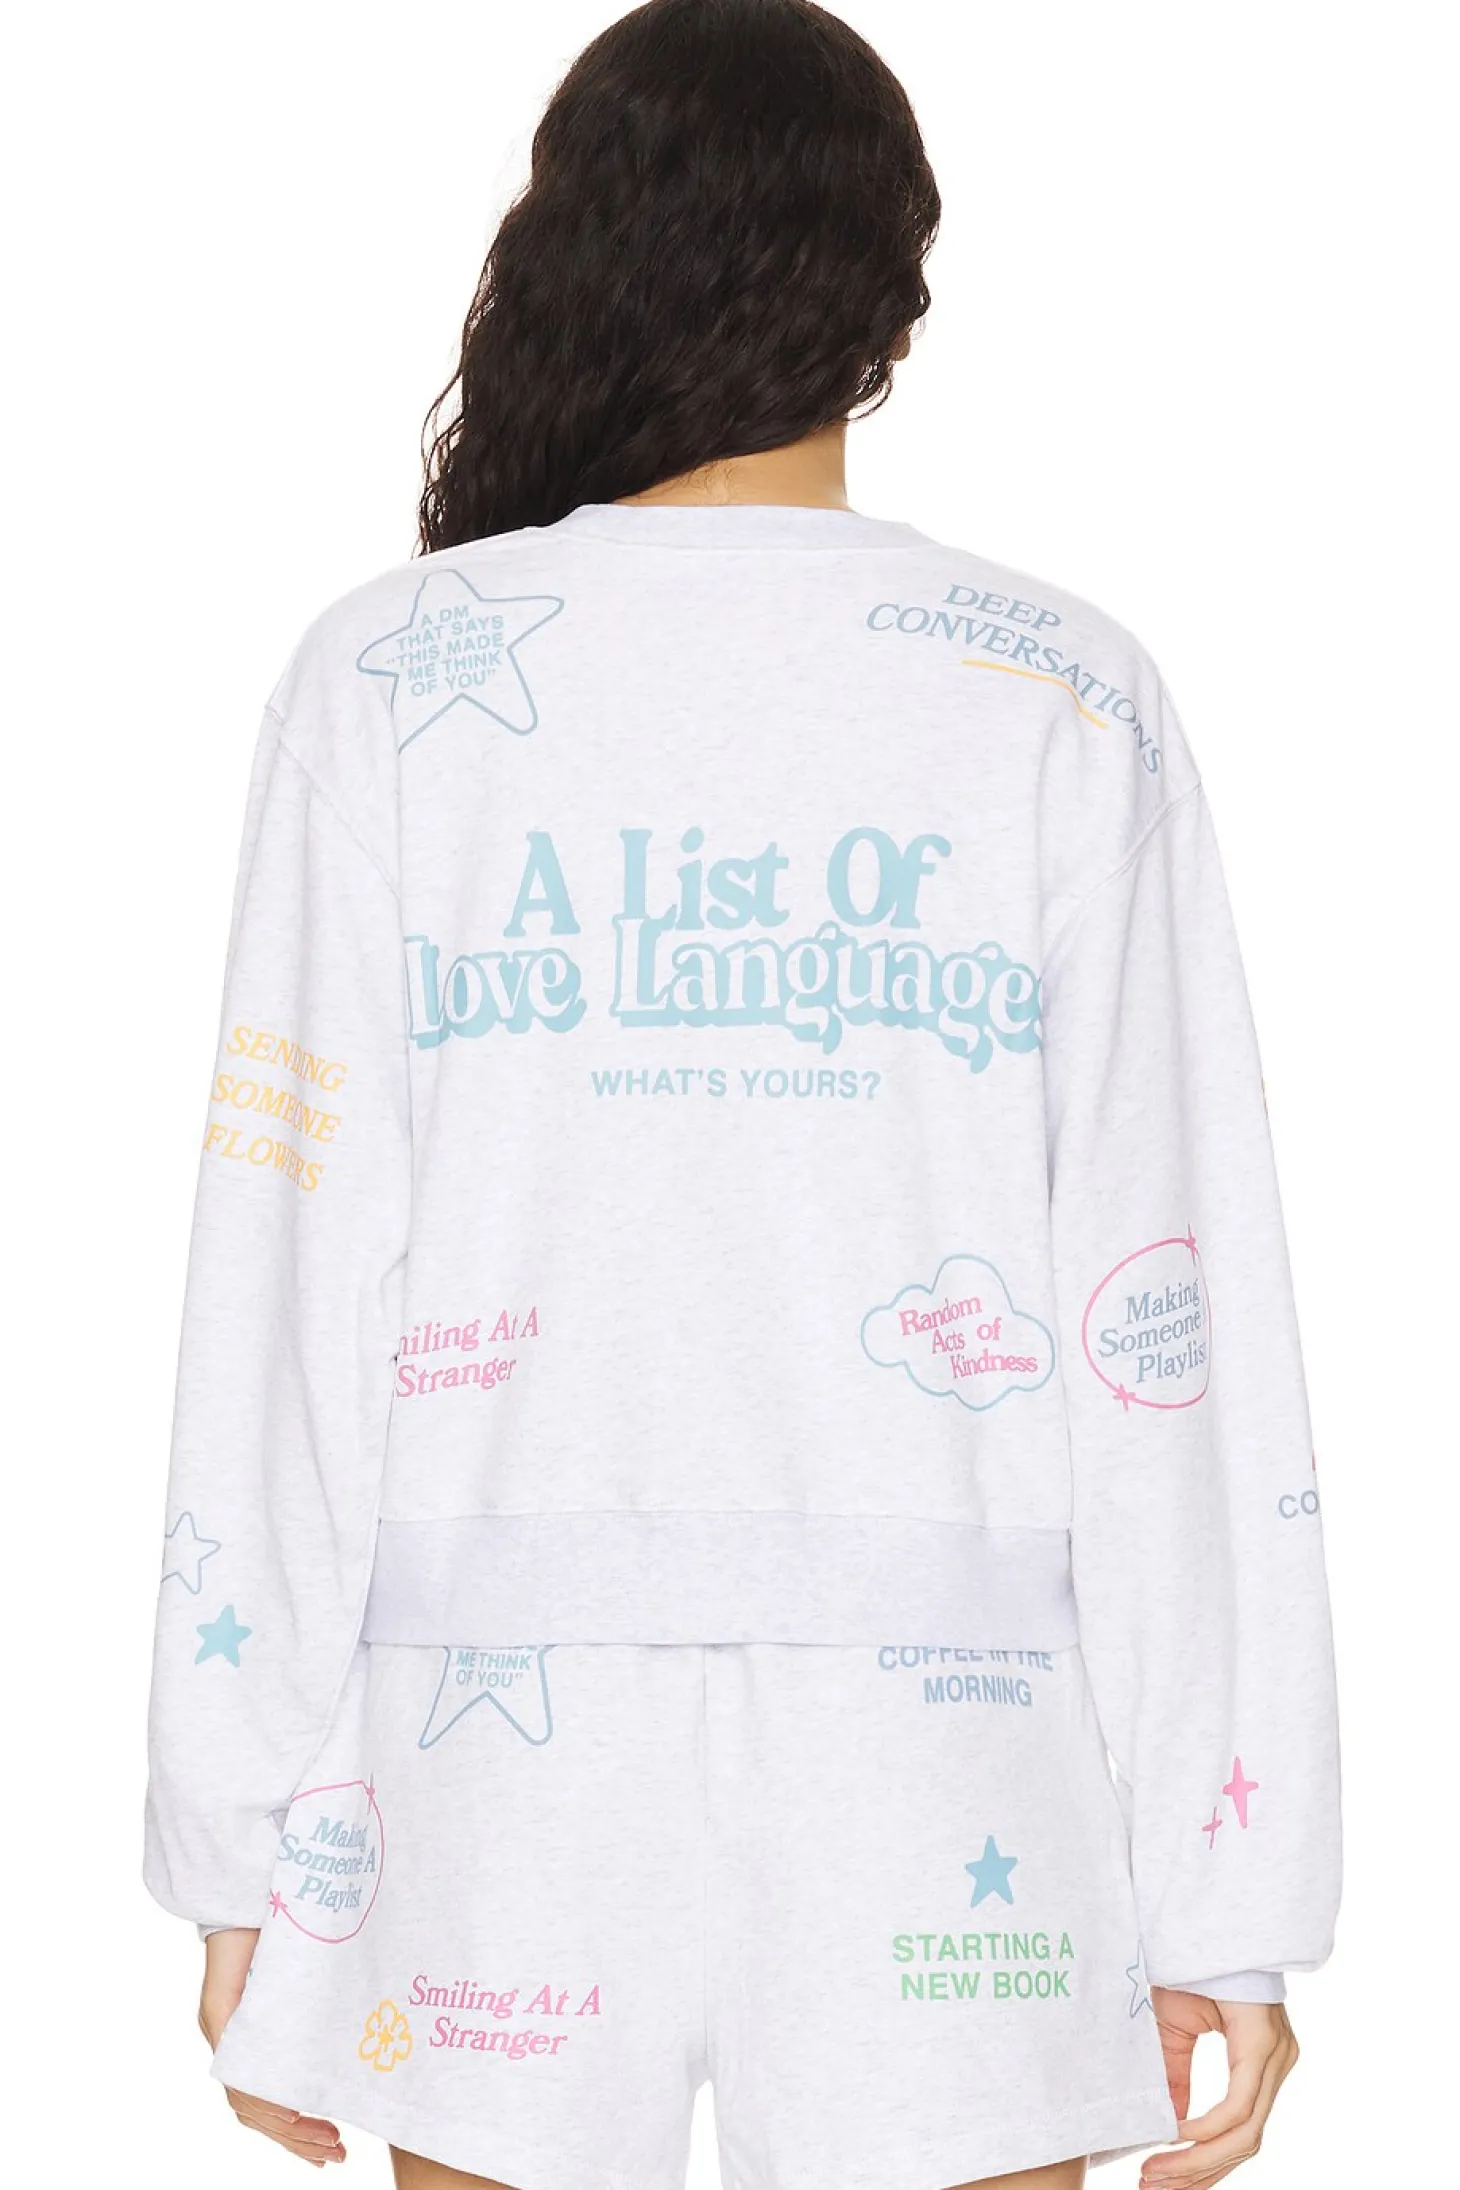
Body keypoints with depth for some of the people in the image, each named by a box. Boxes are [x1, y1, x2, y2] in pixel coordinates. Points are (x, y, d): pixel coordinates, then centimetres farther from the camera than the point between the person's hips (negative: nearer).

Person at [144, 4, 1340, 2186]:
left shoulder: (388, 679, -2)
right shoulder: (1064, 702, -2)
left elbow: (288, 1290, -3)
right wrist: (1228, 1900, 1)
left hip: (505, 1748, 1)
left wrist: (249, 1842, 5)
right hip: (942, 1773, 0)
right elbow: (1176, 1321, -5)